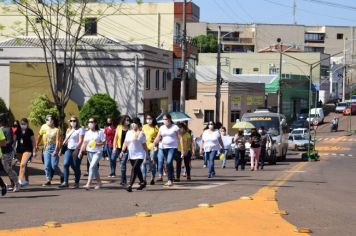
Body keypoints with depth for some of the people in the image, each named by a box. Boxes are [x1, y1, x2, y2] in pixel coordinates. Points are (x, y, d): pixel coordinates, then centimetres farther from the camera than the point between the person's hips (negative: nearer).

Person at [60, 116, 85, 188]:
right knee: (65, 164, -11)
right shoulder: (69, 130, 19)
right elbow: (66, 140, 26)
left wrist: (76, 149, -22)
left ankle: (76, 183, 10)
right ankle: (65, 182, -10)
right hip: (69, 149, 6)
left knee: (76, 167, -1)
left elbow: (81, 141, -12)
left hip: (77, 150, -6)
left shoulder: (80, 130, -3)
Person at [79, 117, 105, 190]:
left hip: (97, 152, -6)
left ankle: (88, 184, -23)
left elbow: (103, 142, -6)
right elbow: (84, 143, 11)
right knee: (94, 168, 13)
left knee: (92, 167, -18)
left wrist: (97, 144, -23)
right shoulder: (87, 133, 10)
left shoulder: (100, 132, -6)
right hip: (89, 152, 6)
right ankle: (99, 182, 29)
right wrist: (81, 152, 3)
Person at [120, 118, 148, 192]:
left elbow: (144, 145, 0)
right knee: (137, 169, 15)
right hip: (131, 155, 6)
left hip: (139, 155, -6)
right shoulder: (129, 132, 9)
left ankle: (130, 185, -21)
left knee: (134, 169, -16)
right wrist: (123, 151, 1)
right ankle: (142, 182, 33)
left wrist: (147, 154, 1)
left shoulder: (141, 134, -4)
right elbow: (126, 143, 12)